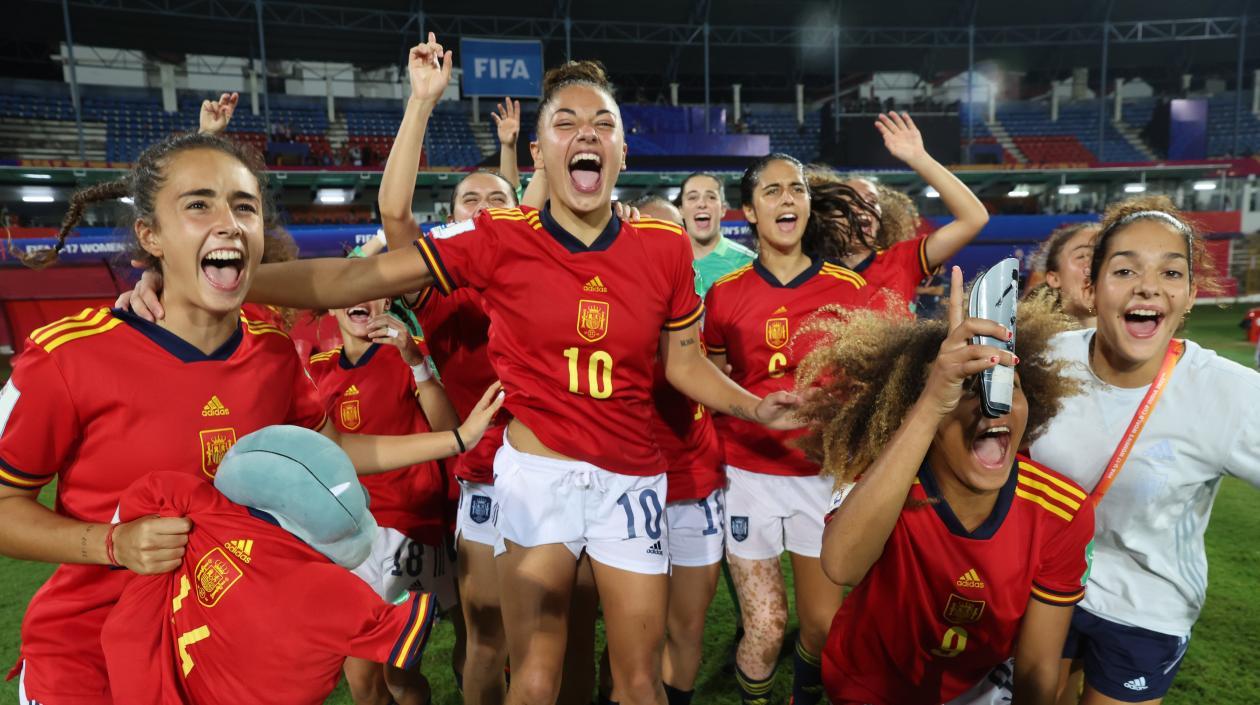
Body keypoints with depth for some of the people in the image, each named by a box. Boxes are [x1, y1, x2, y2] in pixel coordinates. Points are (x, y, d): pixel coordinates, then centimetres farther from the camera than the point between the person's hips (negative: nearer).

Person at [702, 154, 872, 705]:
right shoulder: (725, 294, -1)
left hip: (825, 475, 1)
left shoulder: (850, 288, -2)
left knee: (823, 626, 8)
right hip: (748, 475, 0)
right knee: (765, 627, 2)